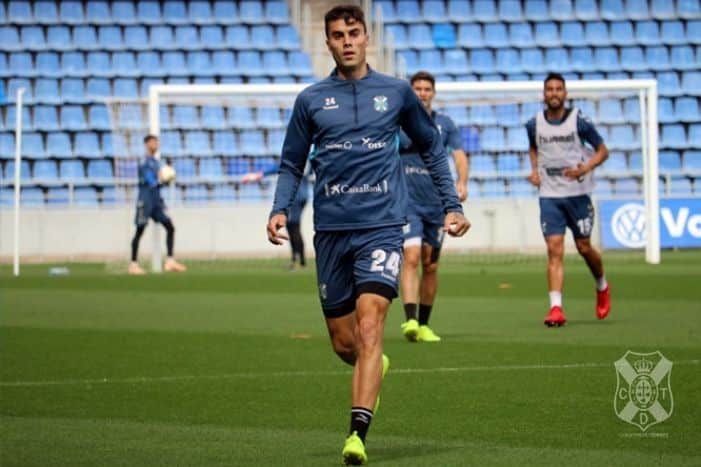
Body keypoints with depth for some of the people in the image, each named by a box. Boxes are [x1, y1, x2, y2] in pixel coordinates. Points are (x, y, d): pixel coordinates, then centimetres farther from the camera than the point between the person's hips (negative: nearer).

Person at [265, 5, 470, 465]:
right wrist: (281, 209, -5)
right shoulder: (311, 100, 8)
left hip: (382, 226, -2)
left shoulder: (397, 92, 6)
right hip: (331, 231, 2)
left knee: (369, 328, -19)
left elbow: (432, 148, 17)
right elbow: (292, 164, 13)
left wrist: (452, 204, 10)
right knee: (343, 343, 9)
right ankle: (376, 368, 44)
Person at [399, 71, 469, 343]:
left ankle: (424, 324, 19)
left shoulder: (445, 124, 8)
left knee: (430, 266, 8)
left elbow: (459, 155, 2)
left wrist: (462, 182, -15)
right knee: (411, 257, -19)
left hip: (436, 204, 3)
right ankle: (410, 321, -27)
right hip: (407, 202, -3)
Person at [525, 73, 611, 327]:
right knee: (554, 250, -10)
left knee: (584, 247, 7)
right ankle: (556, 308, -15)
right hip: (549, 195, 1)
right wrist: (535, 169, 5)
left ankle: (602, 287, 37)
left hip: (577, 193, -1)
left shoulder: (579, 121, -6)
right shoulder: (534, 124, 3)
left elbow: (602, 150, 1)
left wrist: (585, 168, -17)